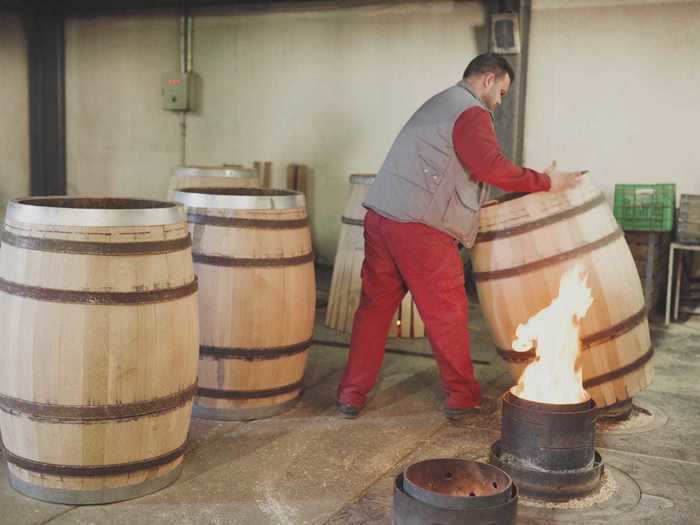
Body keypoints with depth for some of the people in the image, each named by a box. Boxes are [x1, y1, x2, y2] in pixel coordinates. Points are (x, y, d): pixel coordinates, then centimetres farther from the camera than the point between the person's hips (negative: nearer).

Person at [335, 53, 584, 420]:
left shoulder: (438, 104, 26)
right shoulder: (471, 112, -4)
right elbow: (493, 168, -17)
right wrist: (545, 182, -6)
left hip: (380, 214, 9)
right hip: (419, 227, -9)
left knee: (375, 305, 12)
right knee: (447, 314, 5)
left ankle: (351, 394, 16)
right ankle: (463, 397, 17)